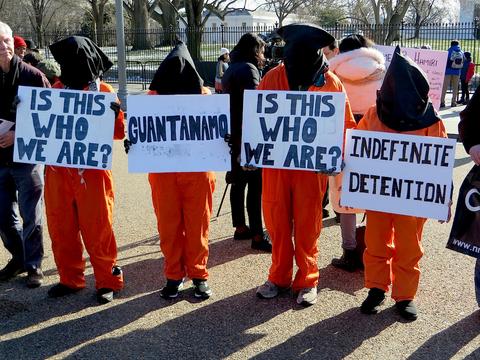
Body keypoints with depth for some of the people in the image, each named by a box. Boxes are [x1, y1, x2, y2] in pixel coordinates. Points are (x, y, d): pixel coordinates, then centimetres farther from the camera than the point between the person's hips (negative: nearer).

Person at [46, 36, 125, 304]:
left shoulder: (103, 91, -2)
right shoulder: (57, 88, 9)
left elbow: (119, 132, -4)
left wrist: (115, 114, -23)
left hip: (91, 171, -4)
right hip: (58, 169, 5)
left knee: (97, 228, 1)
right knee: (61, 227, 11)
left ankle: (108, 280, 16)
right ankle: (70, 279, 26)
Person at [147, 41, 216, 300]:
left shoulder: (203, 95, 3)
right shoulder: (154, 97, 5)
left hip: (197, 169, -1)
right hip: (163, 170, 1)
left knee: (197, 224, 5)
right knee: (168, 225, 6)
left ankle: (198, 274, 20)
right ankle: (173, 275, 21)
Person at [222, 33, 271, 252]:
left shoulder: (230, 70, 18)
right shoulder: (248, 69, -10)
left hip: (233, 135, 10)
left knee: (238, 181, 14)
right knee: (255, 184, -9)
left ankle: (240, 228, 22)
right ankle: (257, 236, -8)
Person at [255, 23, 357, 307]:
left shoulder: (331, 83, -5)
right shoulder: (273, 78, -2)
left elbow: (346, 125, -1)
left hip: (312, 166, -2)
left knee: (307, 225, 7)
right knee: (277, 222, 10)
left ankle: (307, 280, 22)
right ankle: (279, 276, 27)